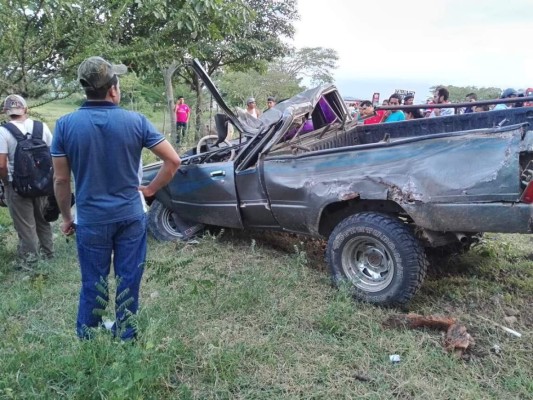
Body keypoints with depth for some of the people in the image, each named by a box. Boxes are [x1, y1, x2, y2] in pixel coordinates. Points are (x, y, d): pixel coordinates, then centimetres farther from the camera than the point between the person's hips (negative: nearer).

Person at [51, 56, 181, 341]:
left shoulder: (65, 124, -9)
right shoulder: (136, 121, -8)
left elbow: (61, 180, -4)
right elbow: (173, 160, -7)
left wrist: (66, 217, 9)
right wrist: (150, 189, 3)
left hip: (91, 220, 0)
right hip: (130, 216, 0)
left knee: (93, 284, 14)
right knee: (128, 281, 14)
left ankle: (86, 342, 30)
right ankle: (125, 338, 29)